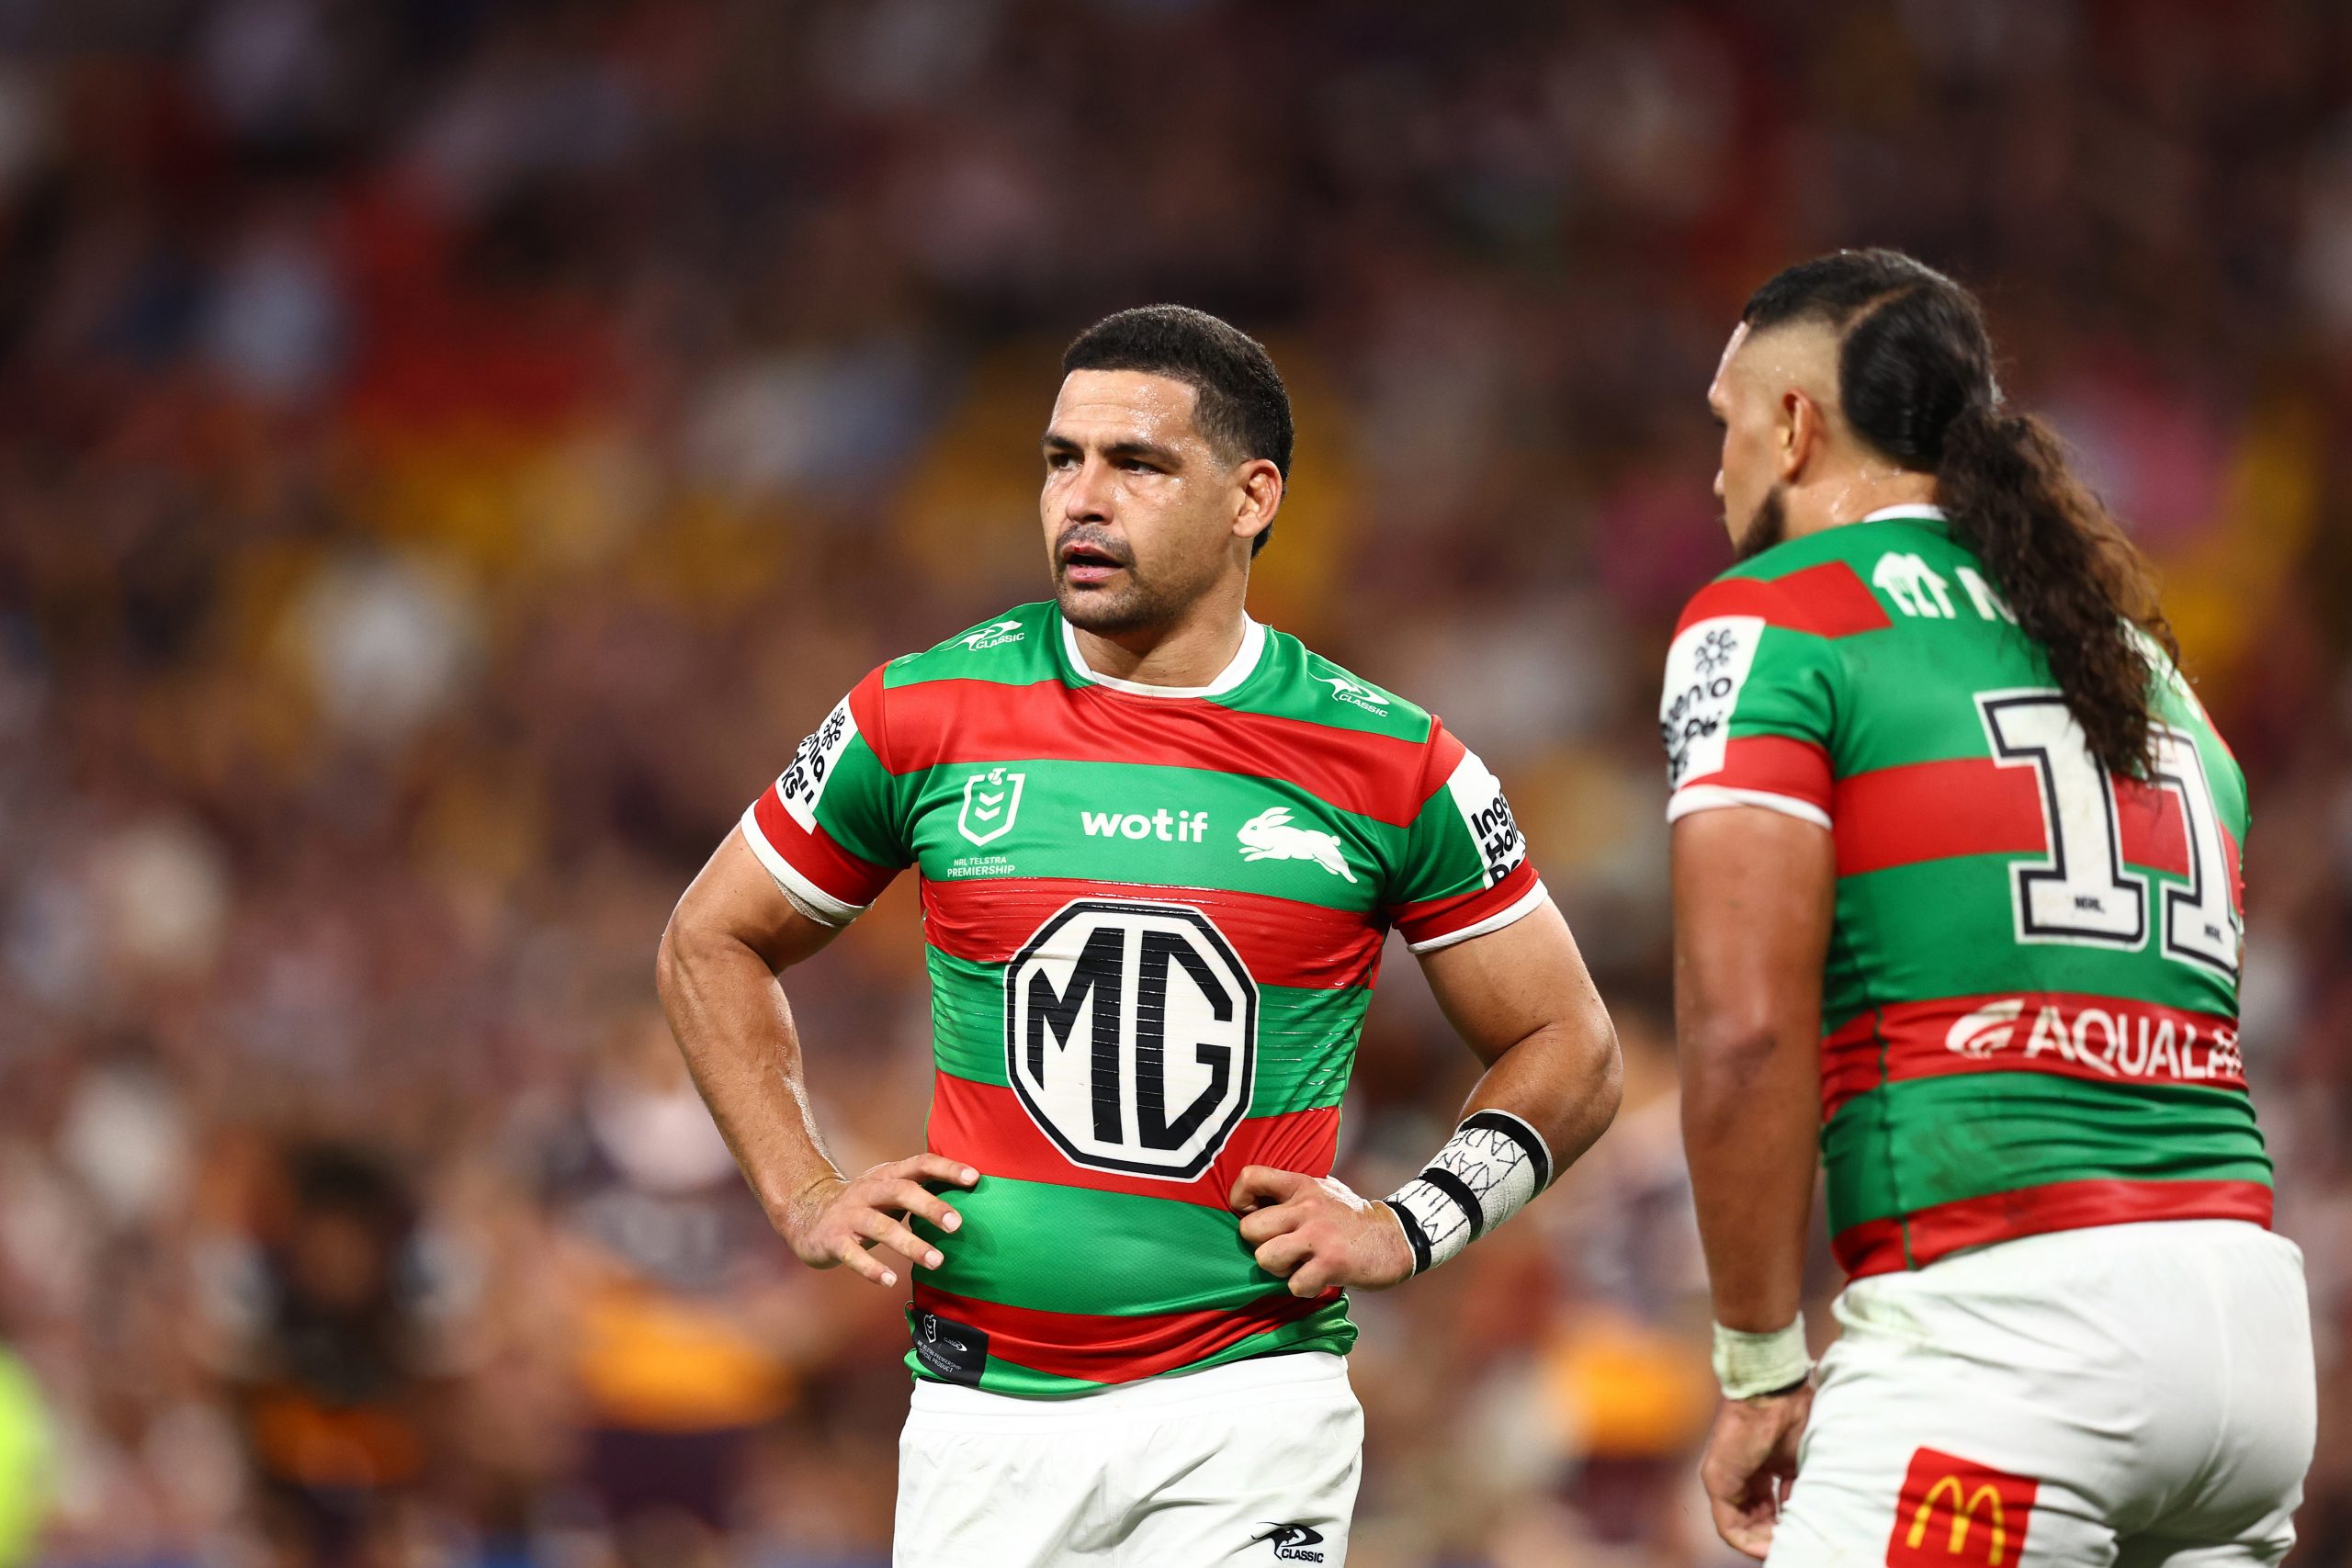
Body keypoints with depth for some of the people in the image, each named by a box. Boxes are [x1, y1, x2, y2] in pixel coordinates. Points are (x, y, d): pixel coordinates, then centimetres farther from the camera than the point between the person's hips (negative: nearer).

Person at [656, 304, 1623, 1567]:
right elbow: (711, 943, 16)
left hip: (1243, 1414, -1)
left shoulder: (1384, 766, 0)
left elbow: (1568, 1049, 11)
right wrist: (804, 1199, 6)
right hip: (982, 1413, 1)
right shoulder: (927, 718, 2)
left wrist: (1406, 1230, -3)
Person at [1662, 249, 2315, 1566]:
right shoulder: (2141, 658, 25)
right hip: (2254, 1308, 7)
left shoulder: (1773, 623, 3)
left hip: (2003, 1310, -7)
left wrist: (1761, 1364, -1)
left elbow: (1747, 1029, -9)